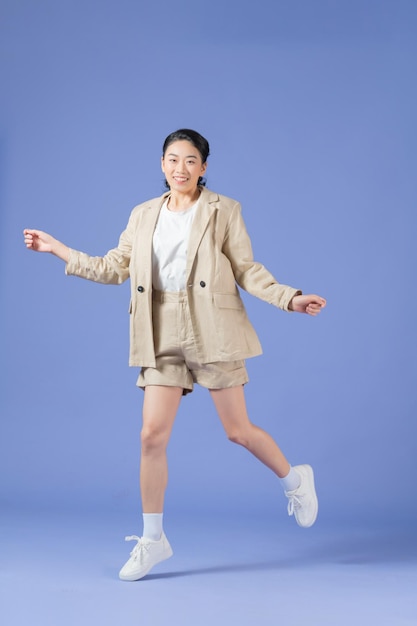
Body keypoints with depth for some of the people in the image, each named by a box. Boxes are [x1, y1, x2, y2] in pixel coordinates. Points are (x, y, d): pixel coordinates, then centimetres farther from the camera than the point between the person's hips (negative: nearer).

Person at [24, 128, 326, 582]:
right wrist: (59, 250, 16)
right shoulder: (143, 215, 13)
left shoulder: (223, 211, 3)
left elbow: (247, 270, 1)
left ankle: (295, 480, 32)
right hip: (163, 335, 3)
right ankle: (152, 539, 14)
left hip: (212, 330, -3)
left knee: (237, 431, 1)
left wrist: (290, 299, -11)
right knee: (152, 435, -1)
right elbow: (115, 268, 15)